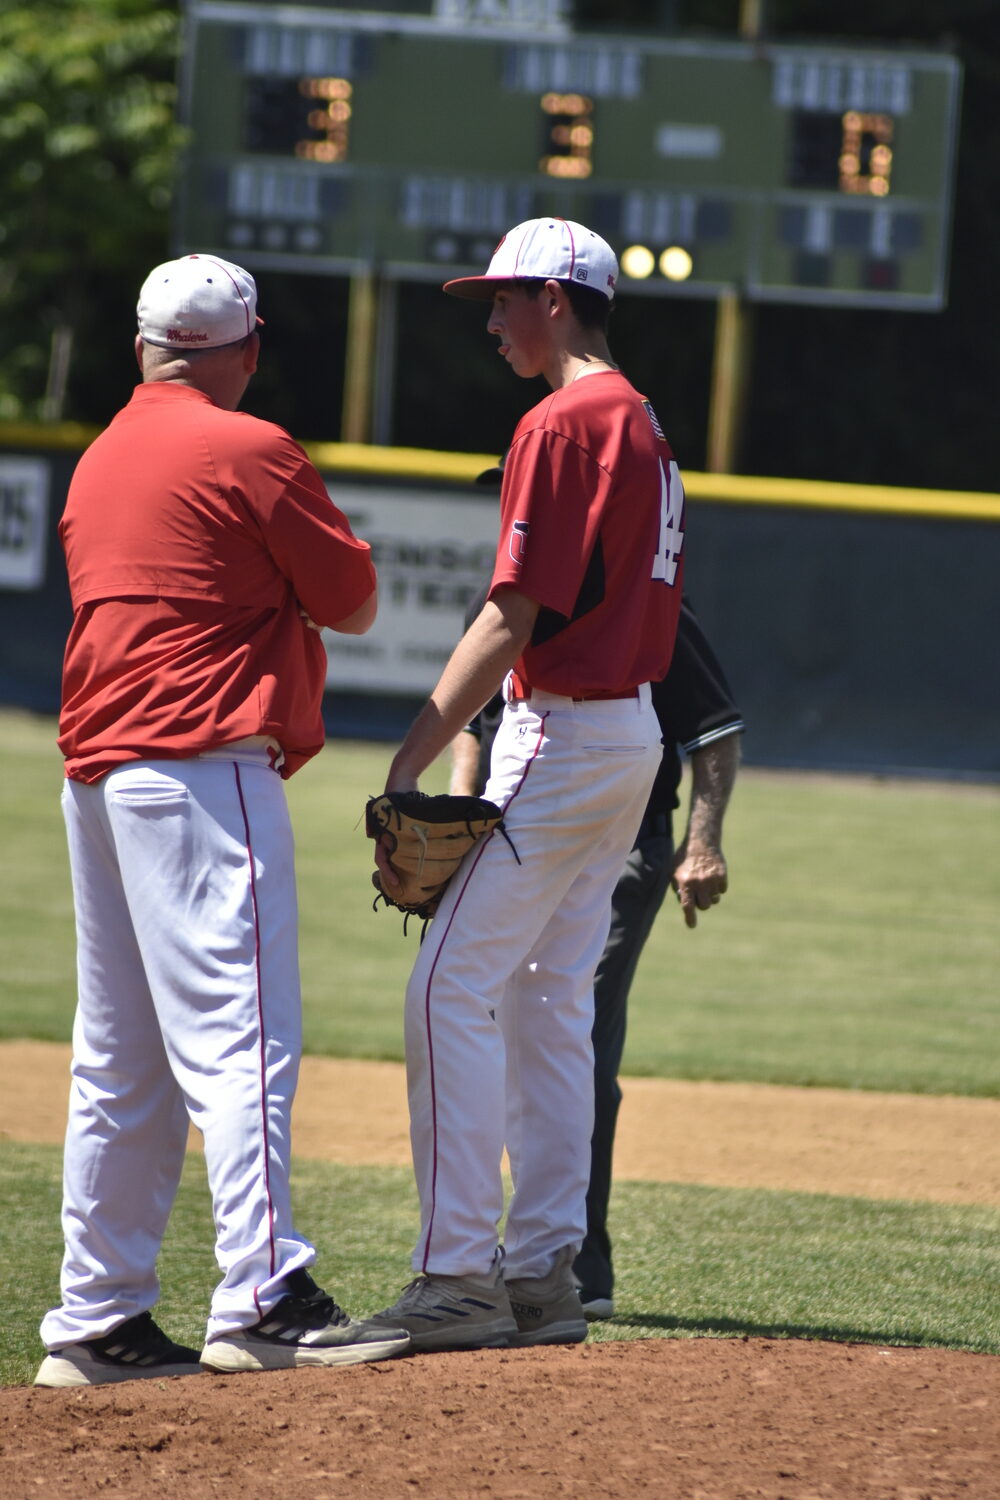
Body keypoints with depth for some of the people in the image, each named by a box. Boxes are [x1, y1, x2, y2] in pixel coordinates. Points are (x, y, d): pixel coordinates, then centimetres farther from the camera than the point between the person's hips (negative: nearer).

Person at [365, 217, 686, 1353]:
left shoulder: (563, 424, -14)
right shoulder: (645, 427, 16)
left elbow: (512, 619, -20)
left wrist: (408, 767, -20)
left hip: (562, 735, -10)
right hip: (630, 732, 10)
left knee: (452, 989, -10)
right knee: (547, 999, 12)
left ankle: (457, 1278, -13)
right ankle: (543, 1275, 13)